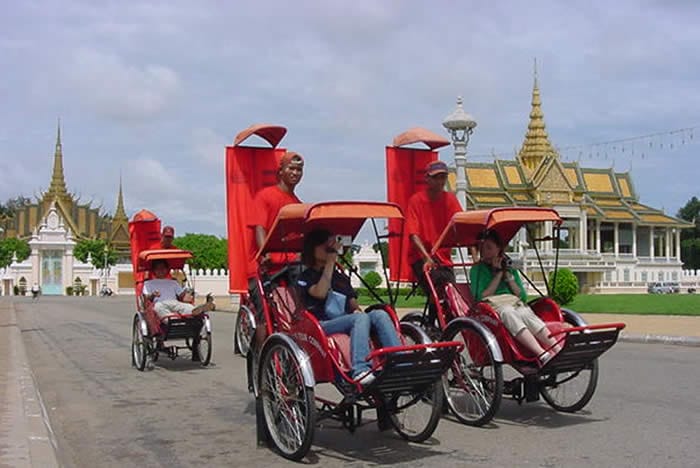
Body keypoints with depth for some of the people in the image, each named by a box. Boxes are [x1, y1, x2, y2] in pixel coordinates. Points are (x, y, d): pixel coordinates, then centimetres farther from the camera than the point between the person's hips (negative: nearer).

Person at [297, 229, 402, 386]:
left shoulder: (341, 278, 28)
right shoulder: (305, 277, 10)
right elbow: (320, 293, -11)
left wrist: (358, 309, -2)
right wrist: (330, 263, -2)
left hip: (348, 321, 5)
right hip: (323, 326, -5)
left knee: (379, 314, -22)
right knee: (360, 318, -33)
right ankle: (360, 370, -48)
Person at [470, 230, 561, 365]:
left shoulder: (511, 270, 24)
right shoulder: (477, 270, 14)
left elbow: (523, 297, 15)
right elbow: (481, 297, -1)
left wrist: (508, 275, 6)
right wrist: (498, 274, 2)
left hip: (516, 304, 3)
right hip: (492, 307, -3)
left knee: (526, 313, -33)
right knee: (508, 313, -37)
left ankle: (559, 352, -48)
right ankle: (543, 356, -54)